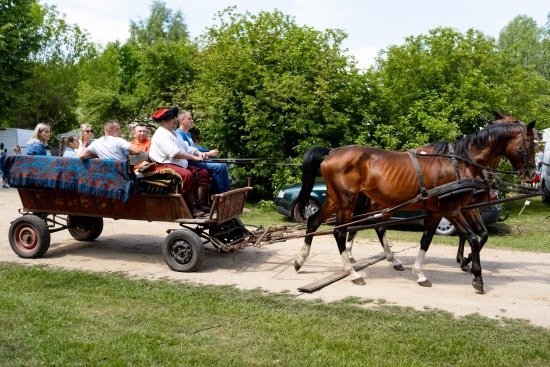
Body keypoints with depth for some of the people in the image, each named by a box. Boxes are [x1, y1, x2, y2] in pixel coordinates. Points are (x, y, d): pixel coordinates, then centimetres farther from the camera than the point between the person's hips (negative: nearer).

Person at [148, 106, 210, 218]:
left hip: (180, 165, 10)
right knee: (187, 175, -33)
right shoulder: (161, 135, -10)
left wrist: (198, 152, -4)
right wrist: (194, 157, -20)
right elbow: (175, 153, -22)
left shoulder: (174, 133, 22)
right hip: (165, 166, -10)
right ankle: (192, 208, -29)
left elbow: (187, 148, 17)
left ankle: (200, 203, -2)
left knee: (202, 173, 2)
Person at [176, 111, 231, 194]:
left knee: (223, 165, 0)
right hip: (191, 163, -10)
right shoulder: (179, 134, -10)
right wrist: (208, 154, -15)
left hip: (198, 159, 10)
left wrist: (210, 152, 7)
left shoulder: (188, 134, 22)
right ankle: (221, 195, -18)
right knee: (217, 167, -24)